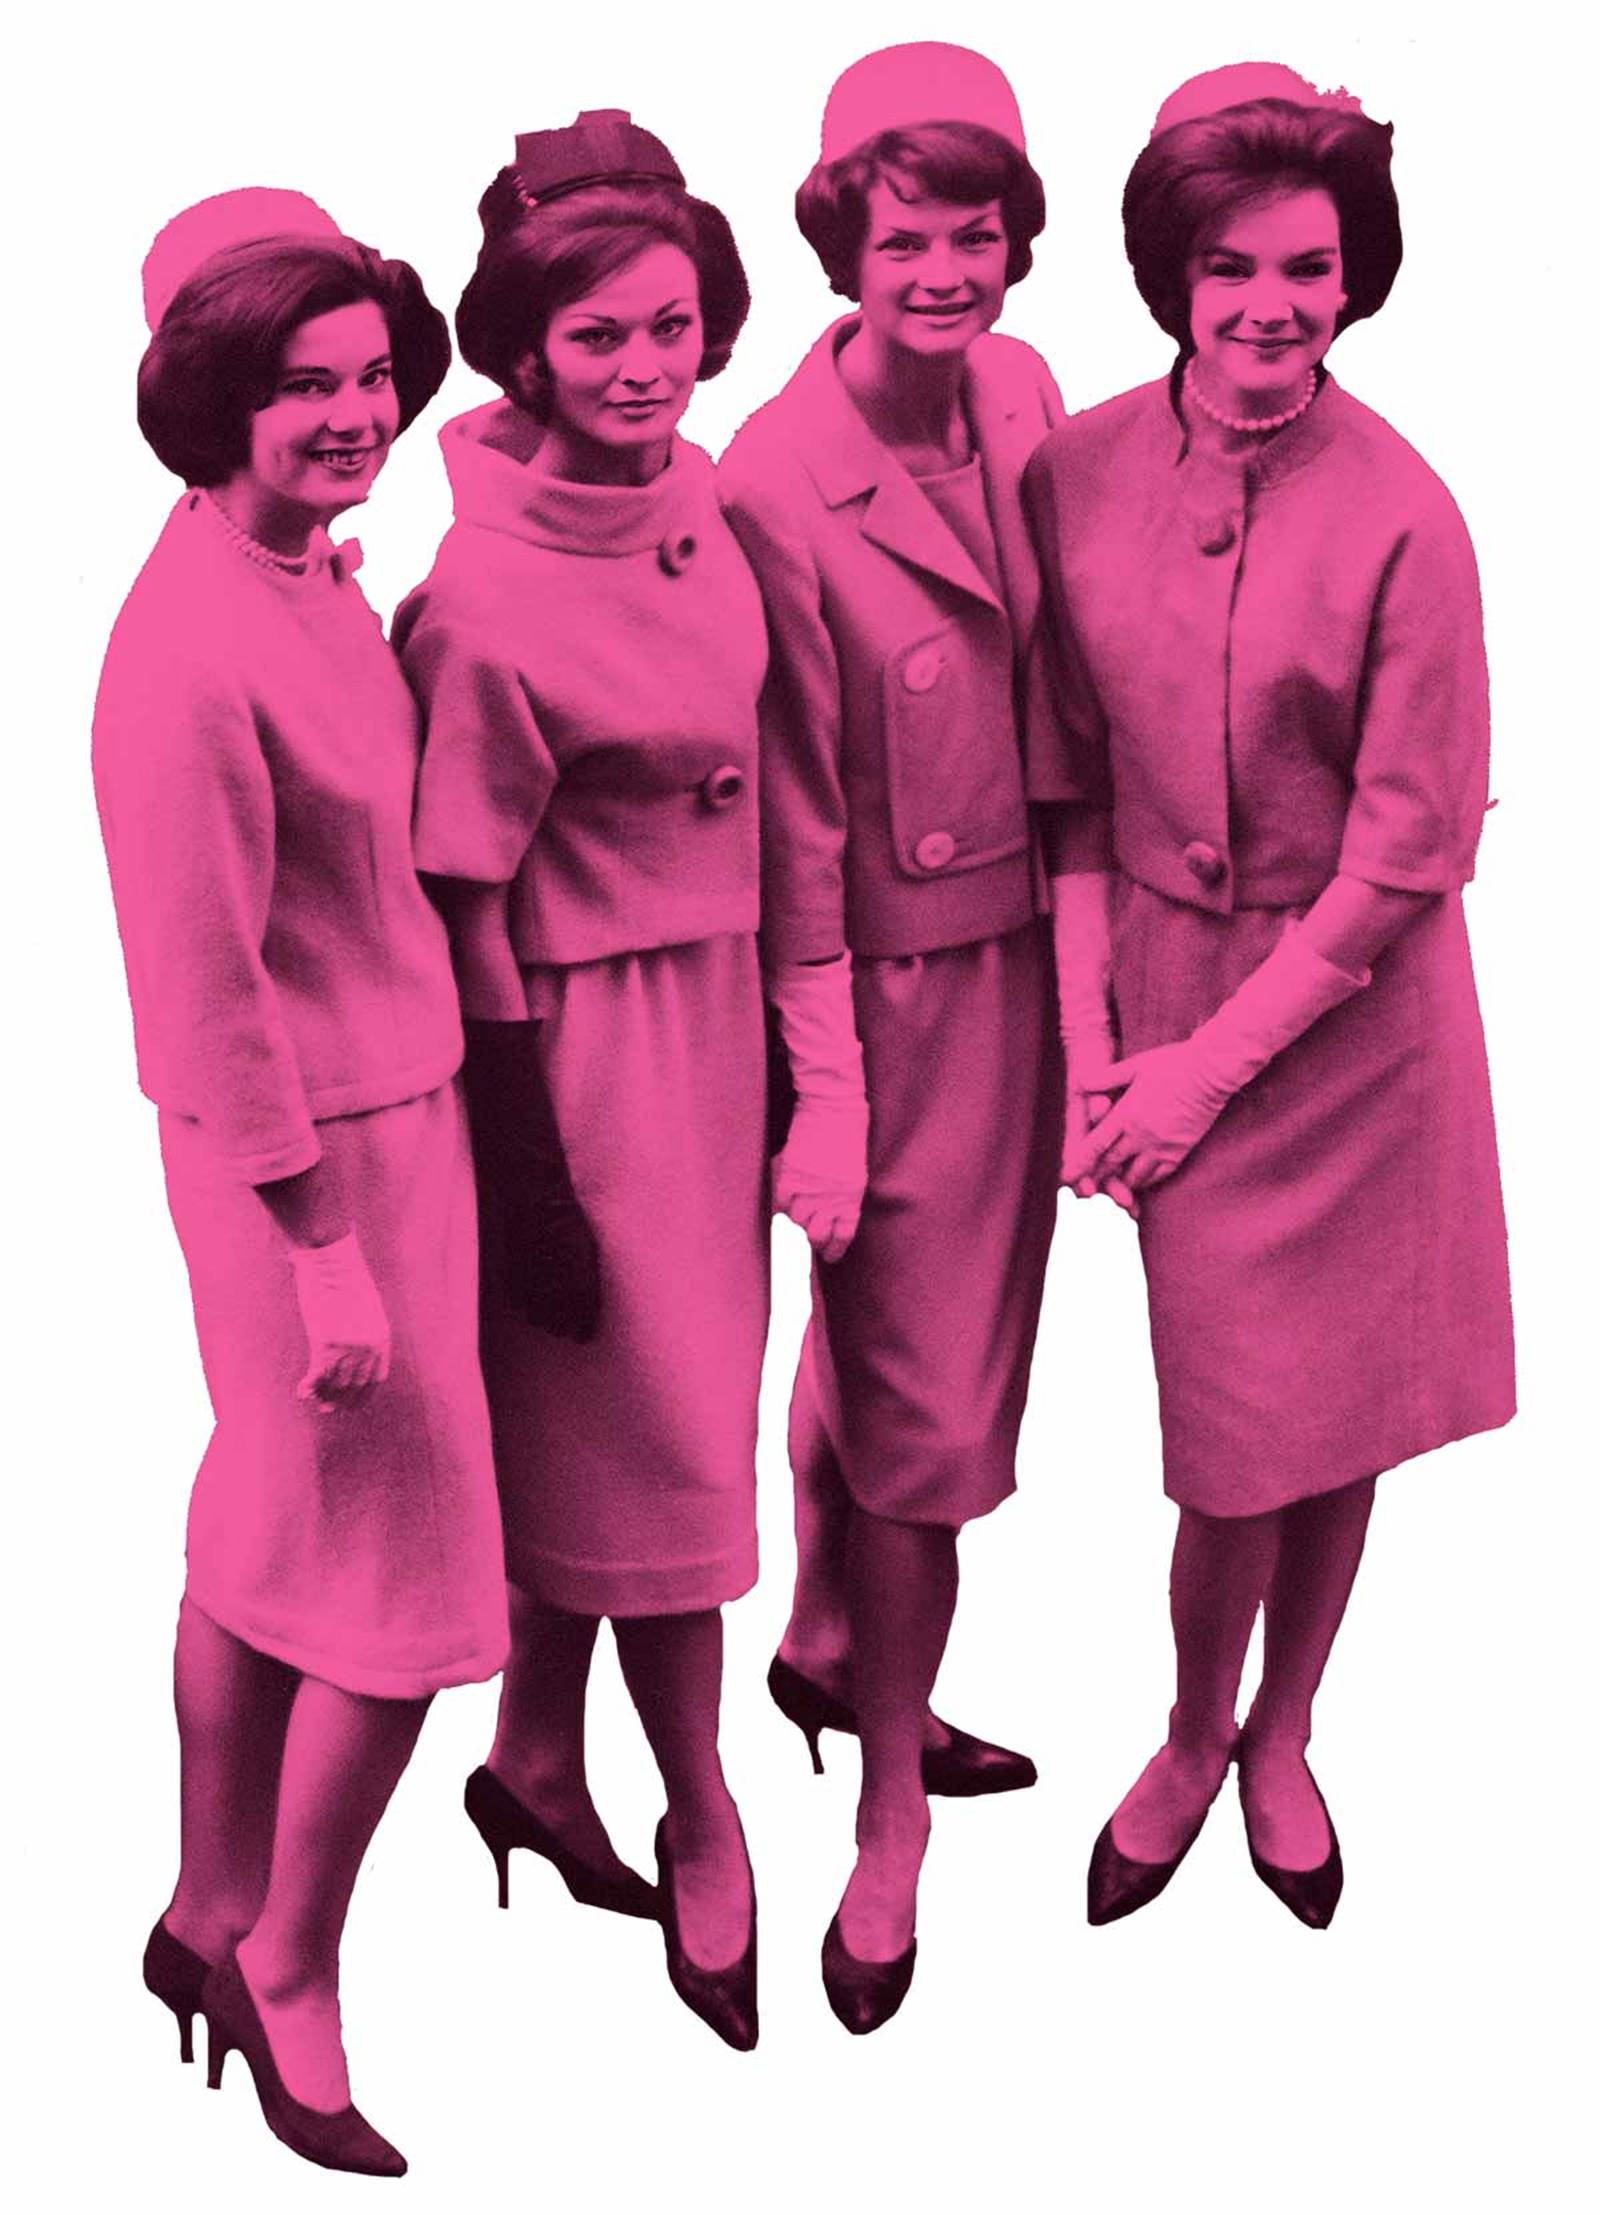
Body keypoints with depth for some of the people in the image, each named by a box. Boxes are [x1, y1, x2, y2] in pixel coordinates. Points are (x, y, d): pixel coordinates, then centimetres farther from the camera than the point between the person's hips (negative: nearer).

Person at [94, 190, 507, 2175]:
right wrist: (324, 1253, -18)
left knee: (267, 1537, 20)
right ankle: (290, 1968, 23)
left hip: (396, 1100, 9)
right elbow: (205, 993, -21)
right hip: (315, 1149, -9)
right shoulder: (191, 651, -24)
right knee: (403, 1586, 3)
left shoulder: (309, 573, 5)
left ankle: (214, 1917, 37)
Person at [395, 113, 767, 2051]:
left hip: (716, 1001, 8)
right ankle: (703, 1829, 26)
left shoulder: (694, 491, -2)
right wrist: (527, 1180, -14)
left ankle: (536, 1761, 38)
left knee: (620, 1412, 19)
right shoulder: (481, 599, -24)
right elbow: (465, 909, -18)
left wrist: (779, 1027, 15)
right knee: (656, 1429, 6)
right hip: (585, 1035, -7)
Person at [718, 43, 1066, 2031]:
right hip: (896, 986, -6)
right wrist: (826, 1098, -14)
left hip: (1030, 949, 7)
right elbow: (796, 829, -16)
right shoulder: (777, 490, -20)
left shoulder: (1023, 395, 0)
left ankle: (828, 1647, 44)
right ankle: (891, 1810, 21)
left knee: (880, 1346, 23)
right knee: (927, 1409, 3)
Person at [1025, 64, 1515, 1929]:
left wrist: (1215, 1061, -11)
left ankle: (1280, 1740, 35)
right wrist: (1089, 1040, -5)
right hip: (1160, 981, 1)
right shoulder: (1080, 471, -6)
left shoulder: (1402, 519, -16)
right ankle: (1194, 1738, 32)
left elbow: (1407, 853, -12)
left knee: (1333, 1419, 11)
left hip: (1345, 1009, -1)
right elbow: (1073, 786, 1)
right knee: (1232, 1426, 6)